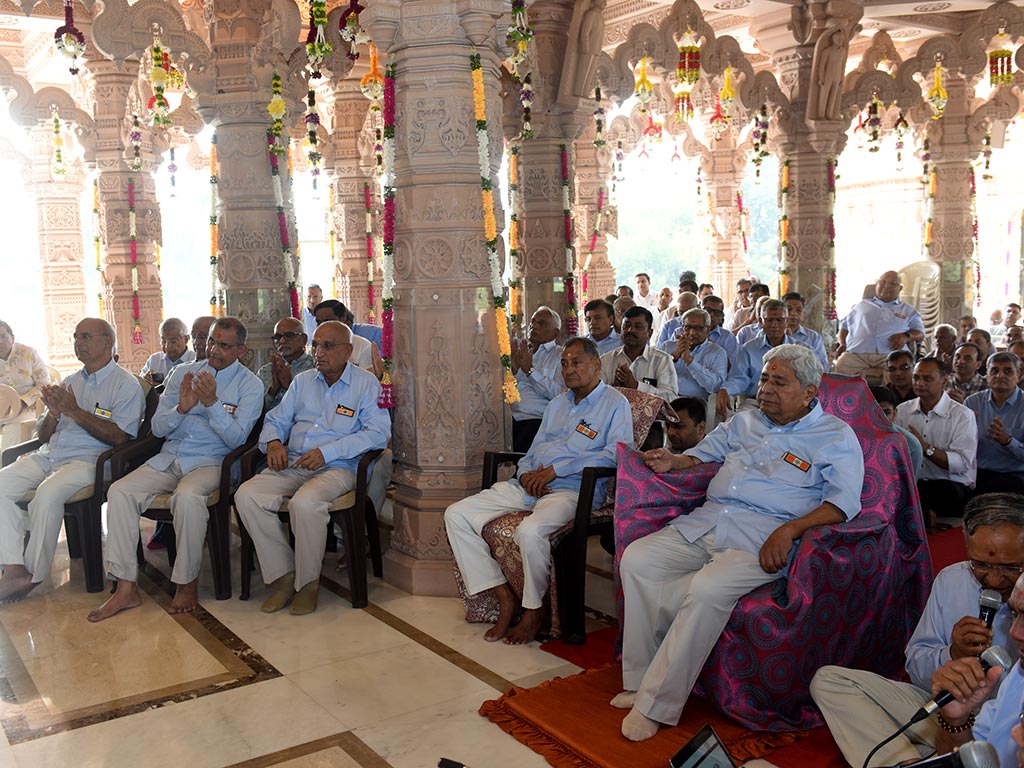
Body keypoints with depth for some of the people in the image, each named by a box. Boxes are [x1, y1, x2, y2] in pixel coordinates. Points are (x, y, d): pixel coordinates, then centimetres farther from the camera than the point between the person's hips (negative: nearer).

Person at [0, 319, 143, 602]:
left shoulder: (126, 385, -1)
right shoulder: (70, 382, 22)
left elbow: (119, 437, -13)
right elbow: (44, 435, 20)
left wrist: (75, 412, -14)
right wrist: (53, 414, -3)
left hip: (87, 459, -7)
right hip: (48, 455, 7)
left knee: (47, 493, -33)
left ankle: (34, 574, -17)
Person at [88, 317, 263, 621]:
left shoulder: (249, 385, 1)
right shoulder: (182, 373, 12)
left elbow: (236, 438, -9)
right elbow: (158, 428, 8)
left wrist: (212, 403, -20)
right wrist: (182, 408, -12)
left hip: (210, 461, -5)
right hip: (168, 459, 5)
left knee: (188, 496, -37)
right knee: (119, 492, -20)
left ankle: (187, 583, -18)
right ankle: (126, 588, -16)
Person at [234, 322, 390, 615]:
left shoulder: (366, 383, 3)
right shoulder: (302, 381, 21)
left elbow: (378, 432, -10)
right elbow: (276, 420, 24)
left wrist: (327, 452, -17)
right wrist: (273, 441, -1)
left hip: (337, 467, -5)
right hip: (292, 465, 6)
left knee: (304, 503, -36)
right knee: (246, 495, -21)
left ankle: (307, 582, -13)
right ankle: (282, 576, -11)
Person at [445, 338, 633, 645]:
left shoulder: (615, 404, 2)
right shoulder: (557, 404, 26)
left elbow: (616, 454, -13)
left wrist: (557, 469, -15)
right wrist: (525, 473, 1)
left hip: (572, 490, -7)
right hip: (529, 485, 8)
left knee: (530, 532, -38)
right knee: (456, 515, -8)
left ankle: (535, 609, -11)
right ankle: (505, 598, -9)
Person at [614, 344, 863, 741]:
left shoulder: (836, 437, 5)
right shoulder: (745, 421, 24)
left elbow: (842, 503, -7)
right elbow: (704, 454, 32)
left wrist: (789, 530, -22)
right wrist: (673, 461, 8)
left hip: (762, 539, -6)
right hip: (704, 523, 7)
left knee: (707, 588, -33)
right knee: (636, 559, -15)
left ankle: (655, 704, -21)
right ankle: (639, 681, -9)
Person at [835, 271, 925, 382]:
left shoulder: (908, 310, 28)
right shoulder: (861, 305, 31)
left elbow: (920, 333, 20)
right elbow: (844, 326, 28)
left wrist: (906, 336, -4)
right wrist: (842, 344, 7)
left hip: (891, 354, 0)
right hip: (856, 354, 1)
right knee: (841, 367, -32)